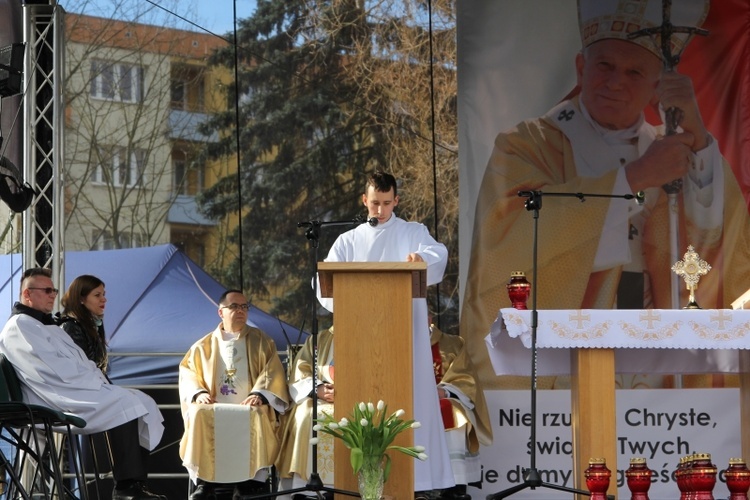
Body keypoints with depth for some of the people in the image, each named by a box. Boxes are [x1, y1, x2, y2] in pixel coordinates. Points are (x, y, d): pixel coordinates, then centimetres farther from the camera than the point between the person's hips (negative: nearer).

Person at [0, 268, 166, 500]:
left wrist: (99, 379, 1)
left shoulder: (48, 326, 25)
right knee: (124, 406, -24)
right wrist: (99, 382, -13)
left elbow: (79, 363, 21)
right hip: (59, 402, -10)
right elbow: (56, 370, -17)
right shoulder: (19, 326, -7)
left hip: (78, 389, 10)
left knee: (142, 402, -4)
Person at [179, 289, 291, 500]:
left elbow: (272, 373, 3)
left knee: (255, 419, -36)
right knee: (199, 416, -32)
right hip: (214, 410, 1)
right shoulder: (204, 346, 18)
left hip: (249, 410, -1)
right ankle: (204, 482, -30)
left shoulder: (261, 342, 14)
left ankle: (249, 482, -33)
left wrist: (260, 394, -16)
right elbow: (188, 372, 11)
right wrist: (198, 393, -10)